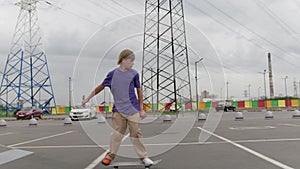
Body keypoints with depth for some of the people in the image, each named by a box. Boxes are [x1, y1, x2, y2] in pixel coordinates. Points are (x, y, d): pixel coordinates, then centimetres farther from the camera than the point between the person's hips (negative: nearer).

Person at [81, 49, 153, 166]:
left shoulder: (134, 74, -1)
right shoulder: (113, 74, -2)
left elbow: (139, 90, 6)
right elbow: (101, 87, 8)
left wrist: (142, 109, 5)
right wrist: (88, 98, 11)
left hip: (133, 110, 0)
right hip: (118, 109, 0)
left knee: (135, 133, 3)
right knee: (117, 133, 4)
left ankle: (143, 157, 16)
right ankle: (110, 155, 22)